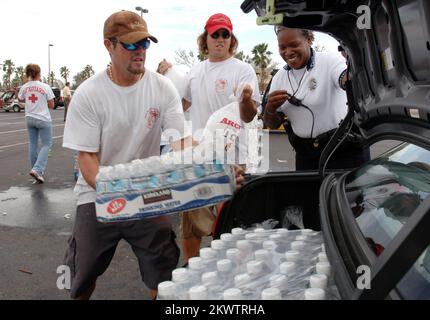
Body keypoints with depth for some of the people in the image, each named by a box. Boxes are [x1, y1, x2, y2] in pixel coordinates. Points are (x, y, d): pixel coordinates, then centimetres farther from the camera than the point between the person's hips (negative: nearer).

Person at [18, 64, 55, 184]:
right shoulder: (45, 87, -12)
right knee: (46, 145, 4)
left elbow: (20, 99, 19)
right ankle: (37, 169, -13)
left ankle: (36, 170, 22)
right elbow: (51, 105, -7)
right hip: (43, 119, -5)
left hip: (29, 119, 5)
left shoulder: (24, 87, 0)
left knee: (33, 144, 14)